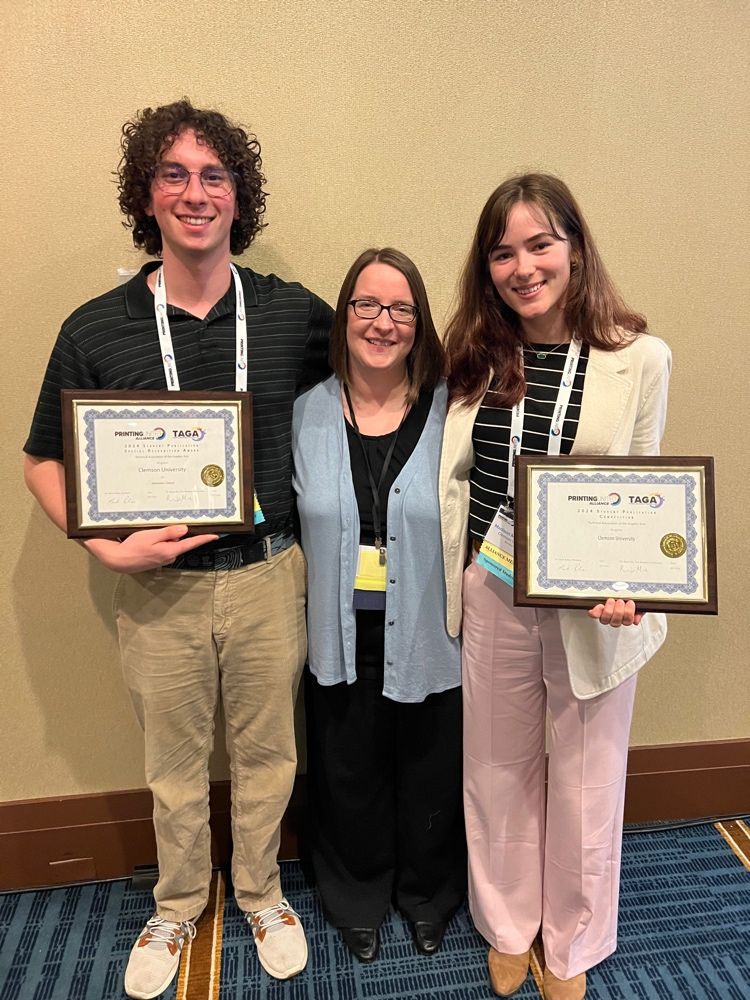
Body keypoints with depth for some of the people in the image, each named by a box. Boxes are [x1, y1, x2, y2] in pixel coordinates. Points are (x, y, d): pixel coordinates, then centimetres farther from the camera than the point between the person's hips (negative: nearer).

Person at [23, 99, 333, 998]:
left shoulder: (294, 314, -5)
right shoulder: (95, 330, -5)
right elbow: (45, 462, 3)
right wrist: (108, 547, -13)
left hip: (268, 575, 1)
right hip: (159, 584, 0)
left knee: (265, 752, 18)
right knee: (173, 763, 19)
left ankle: (261, 893, 46)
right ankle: (176, 907, 47)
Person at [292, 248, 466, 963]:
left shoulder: (451, 410, -8)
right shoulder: (305, 413, -3)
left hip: (427, 636, -1)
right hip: (341, 637, 2)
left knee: (429, 779, 19)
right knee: (349, 779, 20)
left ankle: (427, 895, 51)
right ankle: (358, 898, 51)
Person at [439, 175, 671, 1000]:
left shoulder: (640, 358, -7)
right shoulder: (475, 358, 1)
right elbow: (455, 479, 5)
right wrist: (454, 582, -1)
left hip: (590, 608, -2)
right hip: (491, 598, 3)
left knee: (584, 784, 16)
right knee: (499, 773, 19)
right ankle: (508, 928, 47)